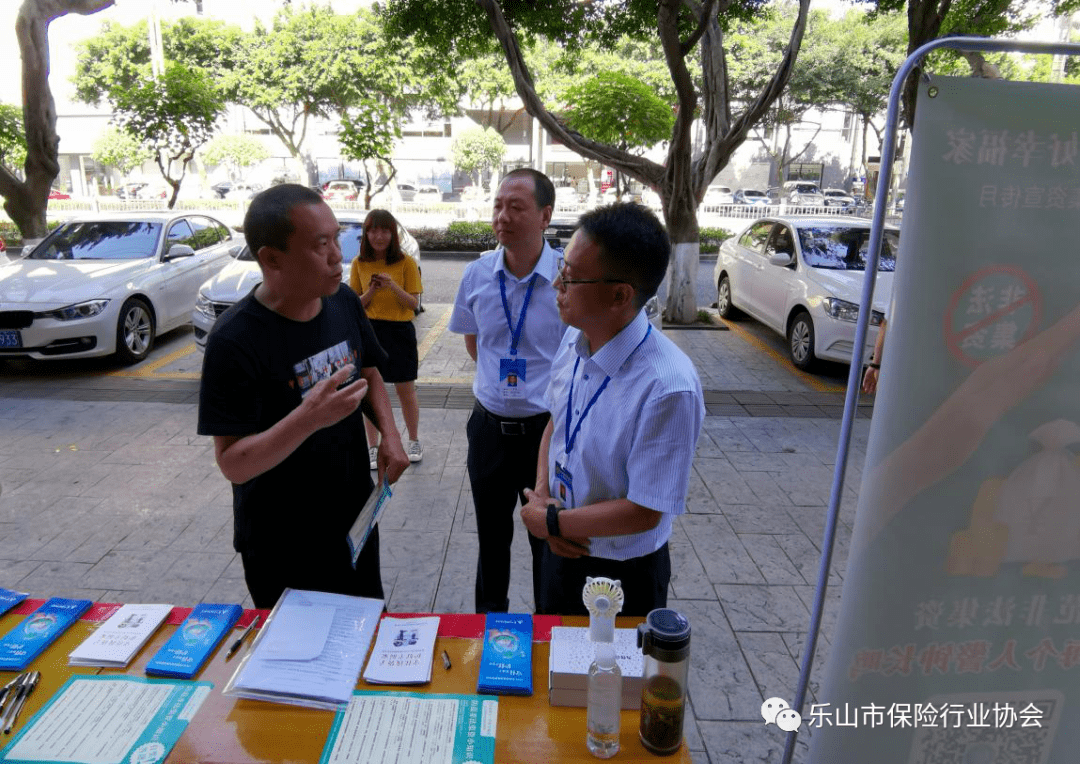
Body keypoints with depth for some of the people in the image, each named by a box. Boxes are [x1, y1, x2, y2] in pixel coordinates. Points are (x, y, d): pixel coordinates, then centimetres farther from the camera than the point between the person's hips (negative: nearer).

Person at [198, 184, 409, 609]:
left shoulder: (344, 302, -4)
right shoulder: (235, 341, -24)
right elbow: (233, 465, -23)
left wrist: (388, 433, -5)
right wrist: (309, 418, -38)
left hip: (355, 519, 6)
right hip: (282, 546, -5)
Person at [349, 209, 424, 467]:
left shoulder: (406, 262, -4)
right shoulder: (359, 264, 3)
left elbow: (414, 303, -6)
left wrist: (393, 286, -22)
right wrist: (371, 291, -14)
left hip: (400, 331, -2)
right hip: (369, 331, 2)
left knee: (405, 390, 7)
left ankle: (414, 441, 26)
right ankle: (373, 448, 19)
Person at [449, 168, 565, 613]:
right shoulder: (477, 274, -3)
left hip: (548, 427, -3)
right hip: (490, 425, 4)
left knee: (550, 542, 14)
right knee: (491, 539, 21)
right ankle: (489, 622, 43)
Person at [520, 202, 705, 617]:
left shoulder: (668, 388, -33)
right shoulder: (575, 339, -10)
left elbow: (643, 512, -26)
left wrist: (549, 521, -16)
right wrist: (541, 494, -11)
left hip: (623, 578, -6)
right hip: (560, 549, 6)